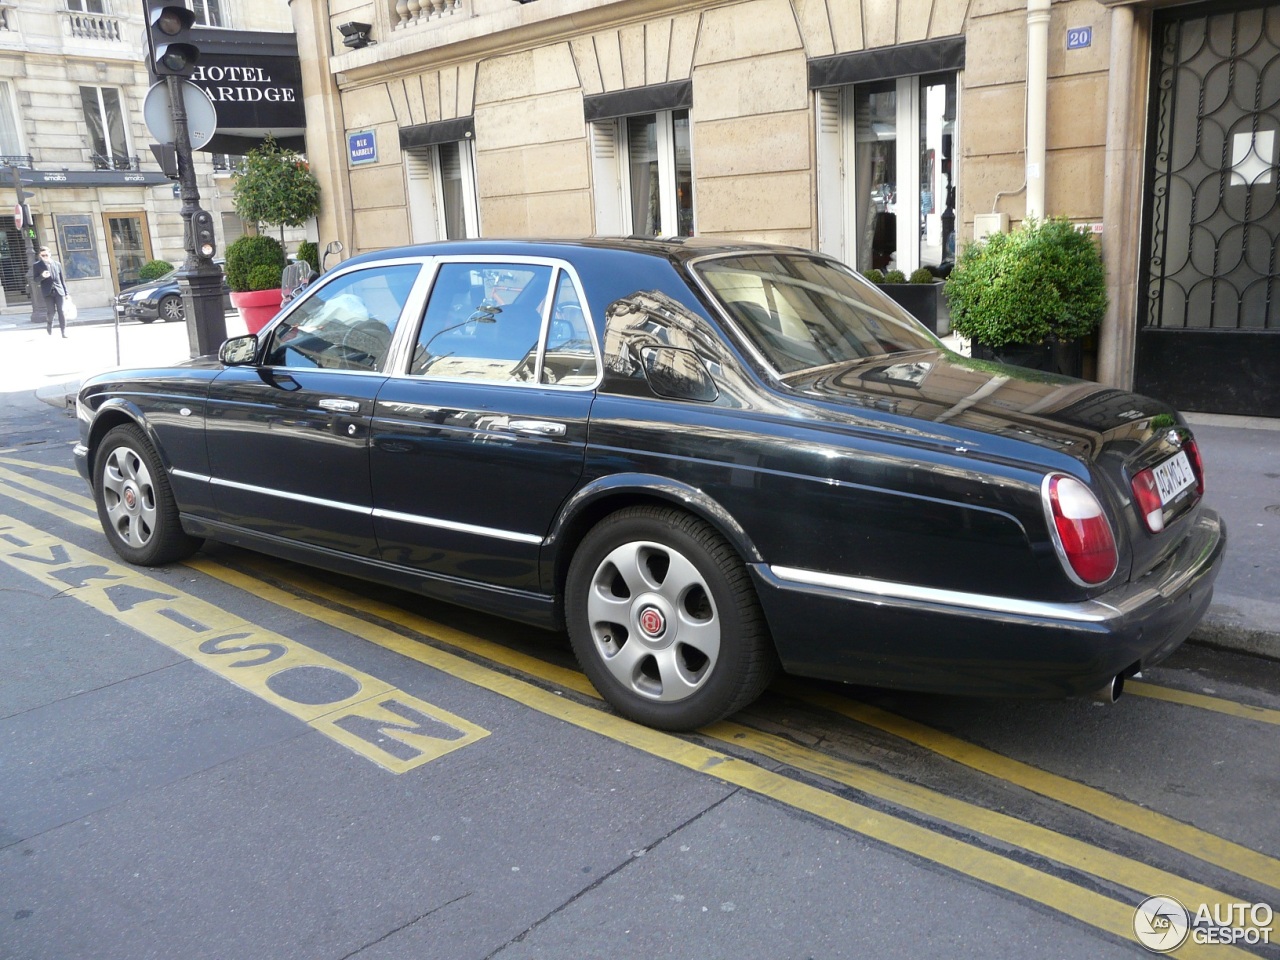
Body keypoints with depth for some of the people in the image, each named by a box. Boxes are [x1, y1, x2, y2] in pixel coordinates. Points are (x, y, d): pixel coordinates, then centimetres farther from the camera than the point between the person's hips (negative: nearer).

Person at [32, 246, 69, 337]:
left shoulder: (57, 264, 12)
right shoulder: (37, 265, 6)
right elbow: (35, 279, 4)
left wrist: (66, 292, 11)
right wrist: (42, 276, -18)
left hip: (59, 291, 1)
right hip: (48, 292, -1)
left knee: (61, 311, -5)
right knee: (50, 311, -4)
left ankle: (64, 332, -3)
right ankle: (49, 326, 24)